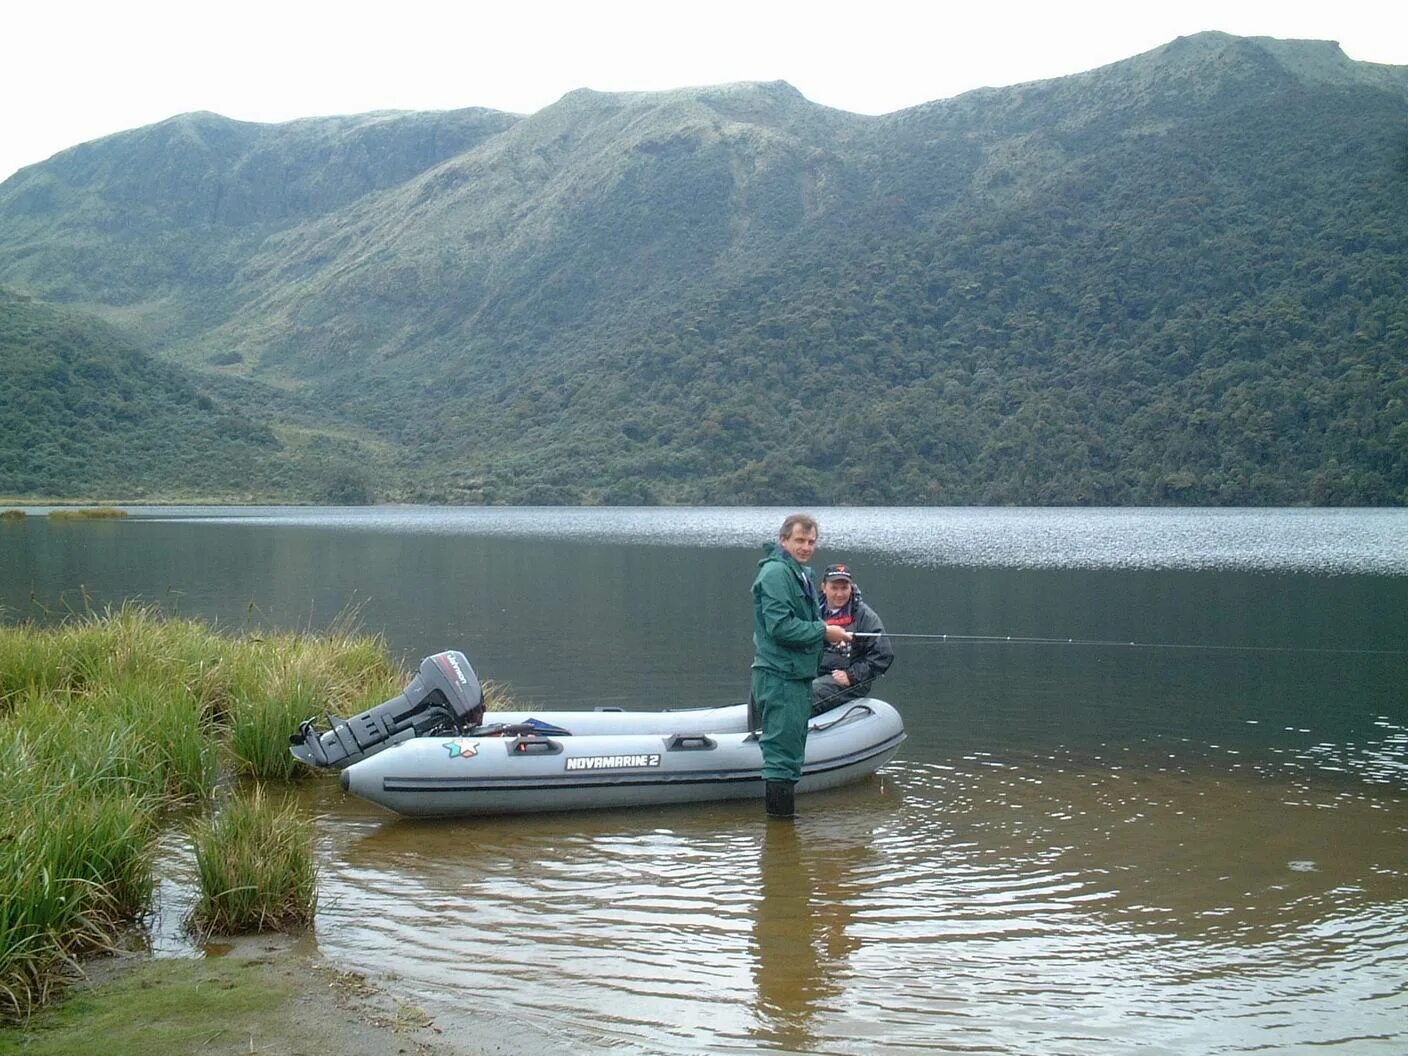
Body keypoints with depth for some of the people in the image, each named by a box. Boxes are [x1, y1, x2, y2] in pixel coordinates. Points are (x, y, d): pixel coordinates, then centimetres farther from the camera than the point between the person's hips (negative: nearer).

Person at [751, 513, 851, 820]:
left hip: (798, 674, 11)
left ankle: (784, 815, 27)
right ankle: (779, 818, -2)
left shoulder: (802, 574, 19)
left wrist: (827, 628, 6)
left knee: (792, 750, 18)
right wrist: (823, 631, -16)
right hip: (779, 676, -11)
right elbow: (780, 625, -22)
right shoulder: (776, 572, -14)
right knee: (782, 751, -7)